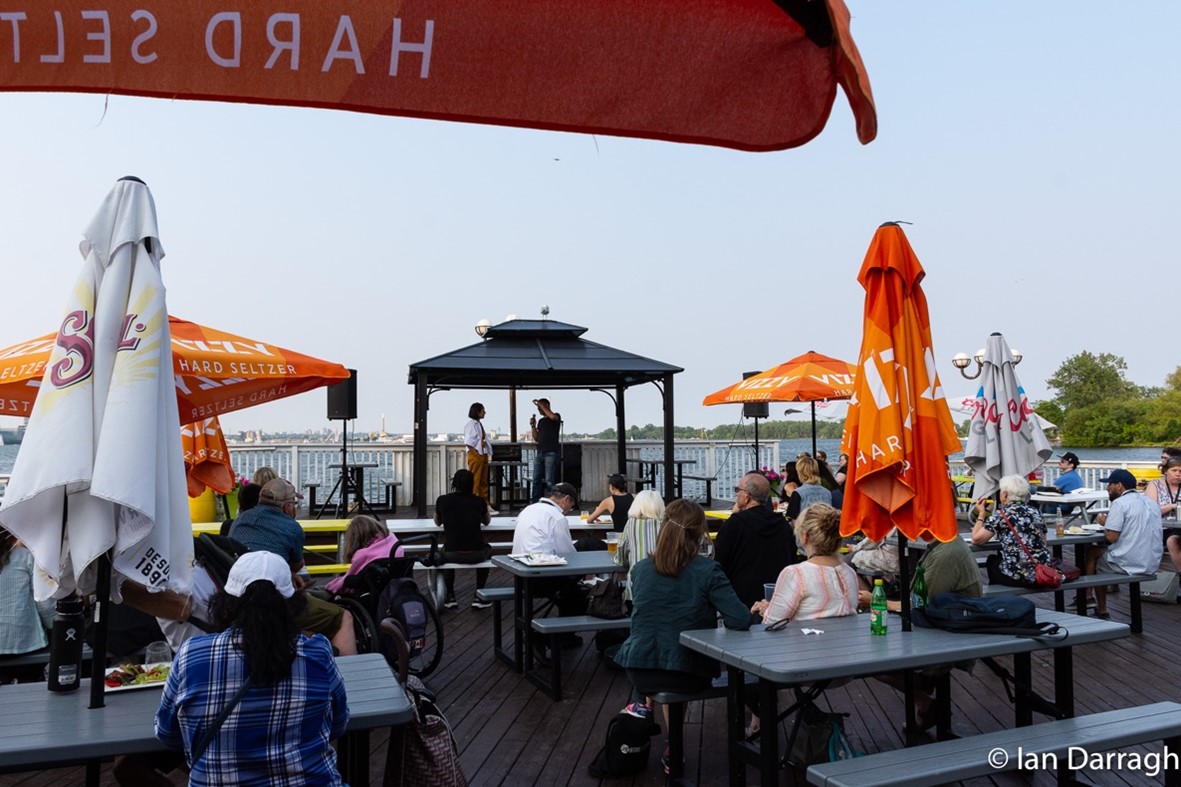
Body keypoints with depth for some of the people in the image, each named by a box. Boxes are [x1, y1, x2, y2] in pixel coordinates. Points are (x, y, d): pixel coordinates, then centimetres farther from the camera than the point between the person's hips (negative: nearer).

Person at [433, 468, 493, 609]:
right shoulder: (479, 501, 0)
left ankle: (450, 596, 35)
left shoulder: (443, 500, -1)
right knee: (487, 549, 35)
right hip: (476, 555, 0)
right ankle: (479, 596, 29)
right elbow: (487, 521, 20)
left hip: (452, 554, 0)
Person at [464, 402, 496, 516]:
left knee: (484, 482, 10)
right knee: (474, 482, -5)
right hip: (475, 455, -9)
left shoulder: (479, 424, 15)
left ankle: (486, 506, 14)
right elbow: (468, 442, -17)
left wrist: (487, 456, 11)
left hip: (483, 455, 9)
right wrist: (476, 453, -18)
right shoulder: (471, 424, -10)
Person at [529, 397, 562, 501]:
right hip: (540, 453, 7)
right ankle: (535, 503, 7)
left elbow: (553, 417, -24)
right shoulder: (541, 421, 21)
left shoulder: (556, 417, 2)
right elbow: (536, 438, 20)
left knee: (549, 481, -11)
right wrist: (533, 426, 6)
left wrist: (540, 404, -16)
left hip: (551, 453, -7)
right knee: (536, 480, 4)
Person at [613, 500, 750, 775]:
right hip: (688, 674, -3)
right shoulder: (707, 571, -13)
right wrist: (716, 614, 2)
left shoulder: (640, 569, -1)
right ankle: (672, 751, 33)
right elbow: (740, 620, -21)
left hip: (639, 669, 3)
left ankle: (643, 704, 26)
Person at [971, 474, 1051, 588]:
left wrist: (981, 514, 11)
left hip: (1017, 576, -5)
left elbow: (976, 539, -2)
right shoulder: (1035, 512, 10)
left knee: (992, 560, 26)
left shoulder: (1001, 514, -5)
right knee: (999, 557, 30)